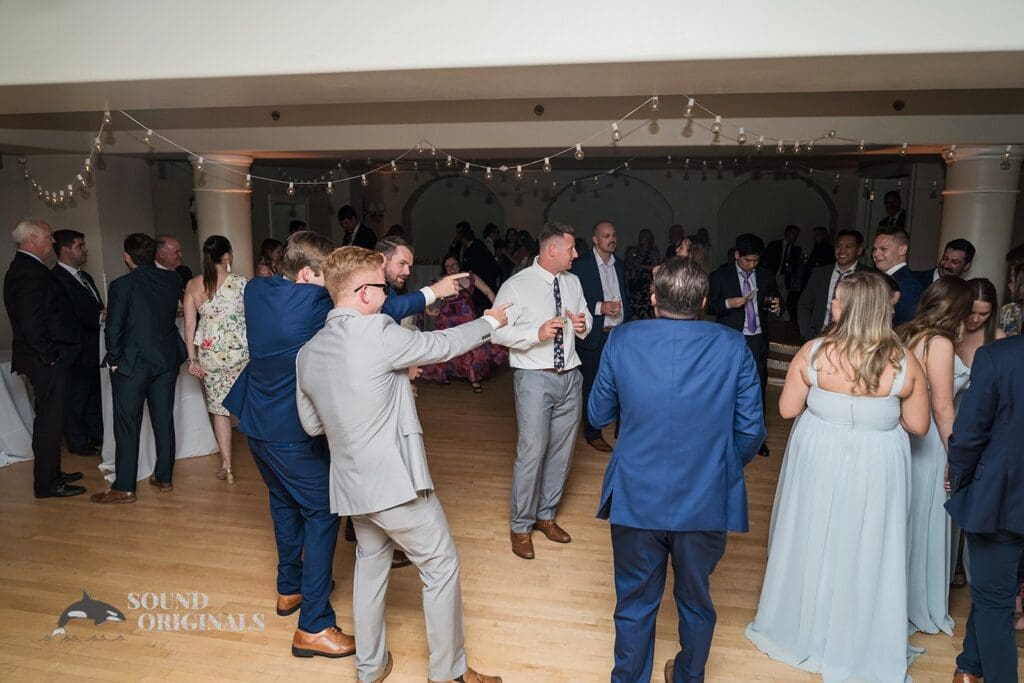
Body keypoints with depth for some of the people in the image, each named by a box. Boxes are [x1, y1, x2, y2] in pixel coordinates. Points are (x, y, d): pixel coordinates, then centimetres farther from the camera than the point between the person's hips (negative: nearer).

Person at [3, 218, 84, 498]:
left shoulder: (22, 268, 15)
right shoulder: (30, 272, -18)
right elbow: (31, 322, -24)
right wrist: (50, 356, -16)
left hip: (45, 360, 10)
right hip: (46, 362, -10)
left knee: (49, 419, 18)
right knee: (50, 420, -2)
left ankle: (51, 474, 30)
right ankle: (46, 484, 8)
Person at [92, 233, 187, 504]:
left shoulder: (121, 285, -14)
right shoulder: (172, 279, -1)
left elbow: (113, 328, -11)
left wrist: (113, 361, 1)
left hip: (131, 363, -4)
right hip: (167, 360, 5)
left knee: (127, 426, 3)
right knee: (164, 420, 11)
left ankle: (124, 488, 9)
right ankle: (164, 478, 20)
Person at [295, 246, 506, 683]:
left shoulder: (307, 353, 2)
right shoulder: (377, 332, -19)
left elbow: (312, 424, 9)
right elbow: (442, 345, -6)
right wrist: (489, 322, 10)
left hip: (350, 482, 7)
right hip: (396, 480, -7)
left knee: (371, 566, 25)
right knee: (441, 568, 10)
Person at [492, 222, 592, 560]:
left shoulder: (572, 282, 8)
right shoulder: (516, 286, -9)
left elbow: (587, 320, 19)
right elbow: (497, 331, -12)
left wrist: (583, 324, -5)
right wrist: (537, 333, -24)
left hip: (570, 377, 6)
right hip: (535, 378, -6)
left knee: (562, 450, 14)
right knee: (532, 452, -5)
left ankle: (546, 515, 33)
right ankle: (520, 526, 14)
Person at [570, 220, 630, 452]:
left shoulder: (618, 265, 12)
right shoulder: (581, 265, -8)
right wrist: (600, 307, -22)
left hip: (619, 334, 6)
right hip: (594, 336, -5)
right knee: (592, 386, 5)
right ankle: (592, 434, 19)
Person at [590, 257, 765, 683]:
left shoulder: (622, 341, -11)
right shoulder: (734, 348, -11)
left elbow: (598, 415, 0)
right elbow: (751, 431, -5)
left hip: (635, 500, -1)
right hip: (706, 501, 1)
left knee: (635, 604, 19)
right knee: (696, 603, 25)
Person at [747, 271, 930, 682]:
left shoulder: (813, 352, -13)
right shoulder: (904, 363, -11)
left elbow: (787, 409, -7)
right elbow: (918, 426, -3)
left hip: (819, 459, 0)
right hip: (875, 468, 0)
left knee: (812, 542, 17)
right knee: (865, 550, 15)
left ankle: (799, 629, 36)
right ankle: (858, 645, 32)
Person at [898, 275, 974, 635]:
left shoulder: (905, 335, 5)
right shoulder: (940, 344, -17)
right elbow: (942, 408, -17)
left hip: (903, 435, 8)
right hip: (926, 443, -7)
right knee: (923, 521, 7)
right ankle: (916, 606, 24)